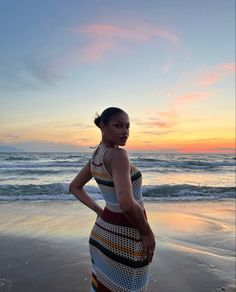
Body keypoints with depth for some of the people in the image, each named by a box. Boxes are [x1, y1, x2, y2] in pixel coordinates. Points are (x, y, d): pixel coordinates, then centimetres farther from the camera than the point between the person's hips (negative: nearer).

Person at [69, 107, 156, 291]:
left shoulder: (96, 156, 1)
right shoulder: (118, 155, -25)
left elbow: (74, 187, 13)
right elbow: (127, 204, -35)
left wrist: (99, 211, 10)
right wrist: (147, 232, -18)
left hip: (103, 231, 8)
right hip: (124, 238, -8)